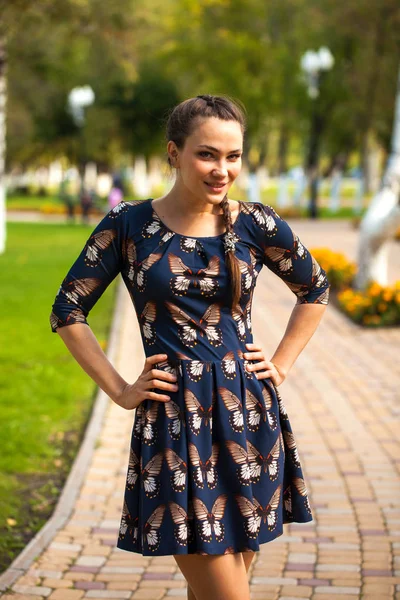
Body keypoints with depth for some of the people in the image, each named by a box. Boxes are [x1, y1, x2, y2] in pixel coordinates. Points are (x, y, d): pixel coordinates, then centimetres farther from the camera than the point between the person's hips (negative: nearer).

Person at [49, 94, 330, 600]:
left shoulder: (257, 224, 2)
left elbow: (314, 290, 19)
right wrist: (119, 391, 0)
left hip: (249, 416, 3)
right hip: (175, 422, -3)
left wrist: (281, 365, 10)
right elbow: (68, 312, 4)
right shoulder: (128, 225, -3)